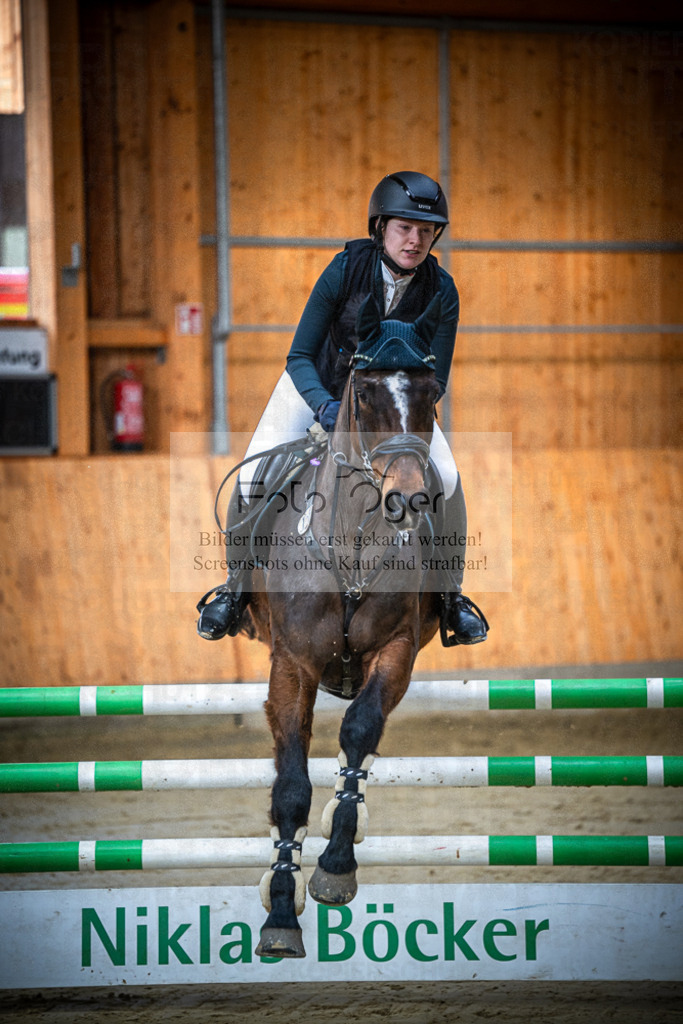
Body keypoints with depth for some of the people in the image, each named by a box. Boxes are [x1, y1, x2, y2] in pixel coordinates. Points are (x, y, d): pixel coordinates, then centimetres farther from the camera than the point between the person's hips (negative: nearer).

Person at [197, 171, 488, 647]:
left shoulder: (440, 291, -20)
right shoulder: (345, 269, -25)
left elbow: (435, 378, -16)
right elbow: (299, 357, -21)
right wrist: (325, 407, -39)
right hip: (318, 386, -1)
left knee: (446, 479, -22)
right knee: (253, 480, -20)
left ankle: (451, 594, -1)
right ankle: (237, 585, 5)